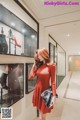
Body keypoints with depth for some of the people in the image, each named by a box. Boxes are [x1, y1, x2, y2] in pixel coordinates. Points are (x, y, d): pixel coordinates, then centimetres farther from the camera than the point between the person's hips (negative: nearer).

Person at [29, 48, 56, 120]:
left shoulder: (51, 66, -14)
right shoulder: (38, 65, 3)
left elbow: (53, 81, -12)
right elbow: (31, 77, 0)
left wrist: (54, 95, -14)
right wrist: (34, 65, -2)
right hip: (37, 89, 5)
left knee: (43, 113, 11)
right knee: (40, 110, 22)